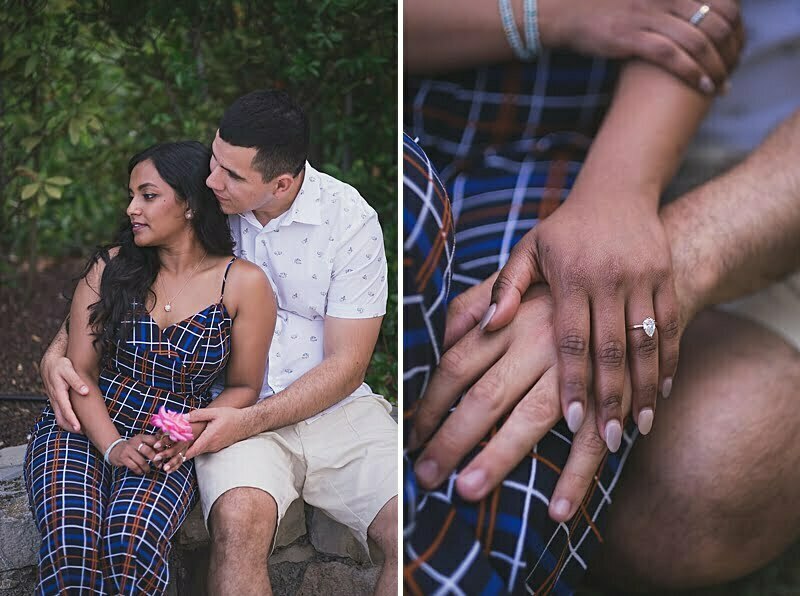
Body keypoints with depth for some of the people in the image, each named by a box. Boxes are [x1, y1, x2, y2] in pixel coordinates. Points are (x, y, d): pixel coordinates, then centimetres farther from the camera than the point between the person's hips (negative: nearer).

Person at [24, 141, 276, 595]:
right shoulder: (109, 268, 4)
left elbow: (244, 387, 6)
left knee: (131, 543, -33)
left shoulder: (244, 284, 0)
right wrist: (114, 447, -14)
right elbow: (80, 371, 2)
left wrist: (188, 437, -12)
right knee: (70, 542, -31)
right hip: (84, 429, 1)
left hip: (170, 448, -1)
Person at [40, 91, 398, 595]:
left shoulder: (351, 220, -8)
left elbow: (345, 364, -7)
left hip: (337, 409, 0)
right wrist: (56, 352, -5)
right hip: (236, 413, 0)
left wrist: (251, 420, -19)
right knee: (239, 516, -34)